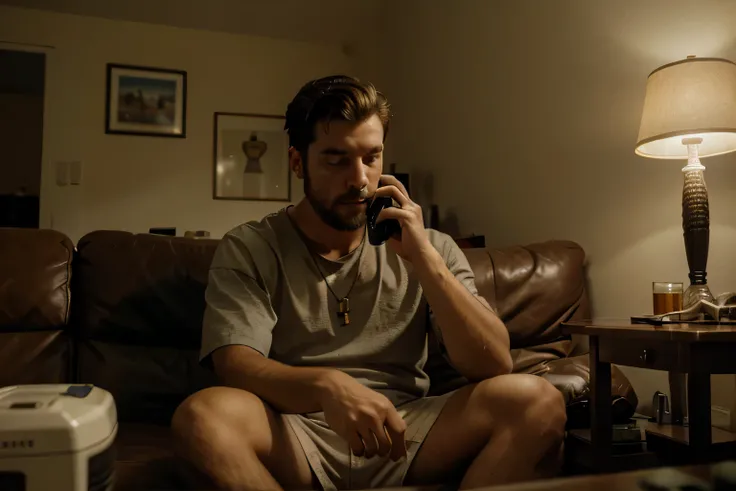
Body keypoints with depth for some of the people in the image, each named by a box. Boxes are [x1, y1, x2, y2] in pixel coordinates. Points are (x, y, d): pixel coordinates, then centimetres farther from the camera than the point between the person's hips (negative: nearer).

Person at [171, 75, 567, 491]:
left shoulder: (427, 247, 5)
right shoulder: (247, 250, 0)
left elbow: (494, 365, -5)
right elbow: (236, 368, -14)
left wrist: (424, 260, -16)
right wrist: (326, 385, -34)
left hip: (404, 435, 2)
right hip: (296, 440, -1)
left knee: (536, 401, -23)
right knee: (203, 415, -32)